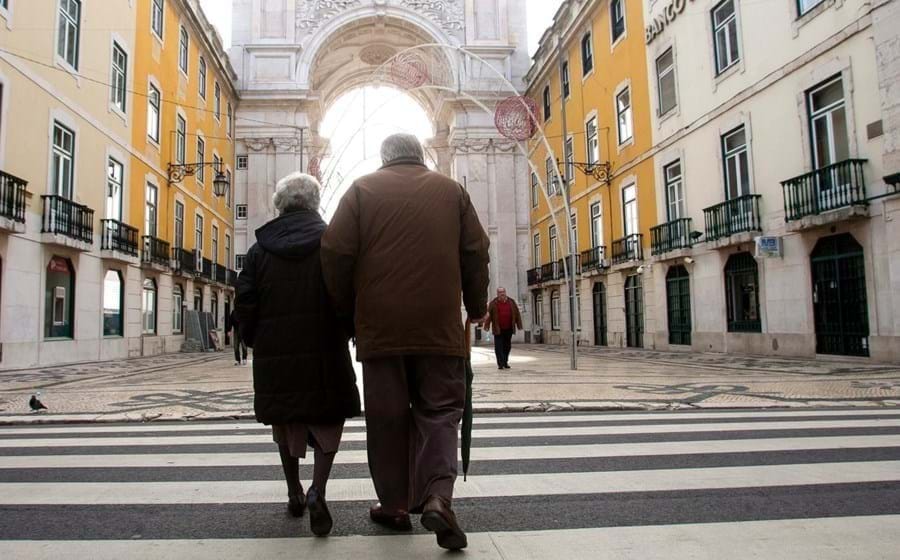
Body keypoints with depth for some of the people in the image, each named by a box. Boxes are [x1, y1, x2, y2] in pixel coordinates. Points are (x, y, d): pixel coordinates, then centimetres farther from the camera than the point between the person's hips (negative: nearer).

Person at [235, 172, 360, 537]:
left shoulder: (260, 249, 3)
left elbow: (245, 302, 1)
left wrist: (254, 341, 16)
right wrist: (343, 335, 9)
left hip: (275, 355, 3)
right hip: (324, 353, -2)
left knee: (286, 424, 18)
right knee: (327, 422, 9)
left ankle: (294, 494, 30)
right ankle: (317, 491, -10)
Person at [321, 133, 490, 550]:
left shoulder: (362, 188, 8)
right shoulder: (451, 190, 11)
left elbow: (335, 252, 2)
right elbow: (476, 253, 9)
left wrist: (345, 308, 13)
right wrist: (476, 306, 20)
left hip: (380, 324, 0)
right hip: (439, 324, 1)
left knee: (386, 416, 9)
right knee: (439, 411, 7)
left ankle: (394, 504, 18)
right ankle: (437, 496, -9)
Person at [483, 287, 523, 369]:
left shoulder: (511, 302, 7)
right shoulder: (493, 303, 0)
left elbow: (517, 314, 9)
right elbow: (488, 315, -3)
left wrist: (519, 325, 6)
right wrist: (486, 326, -10)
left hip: (508, 329, 3)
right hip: (498, 329, -3)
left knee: (507, 346, 10)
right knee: (498, 346, -6)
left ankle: (505, 362, 24)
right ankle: (500, 364, -3)